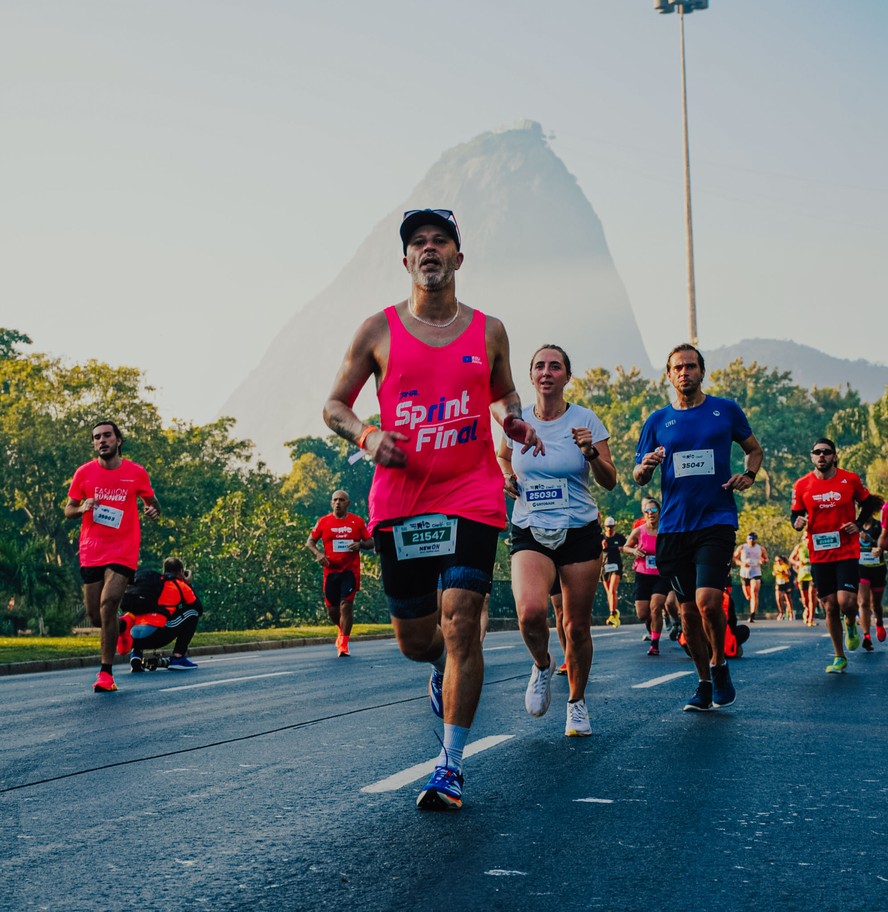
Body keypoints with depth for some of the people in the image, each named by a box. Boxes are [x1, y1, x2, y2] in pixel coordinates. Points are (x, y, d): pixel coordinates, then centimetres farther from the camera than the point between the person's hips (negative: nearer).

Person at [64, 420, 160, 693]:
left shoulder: (136, 473, 0)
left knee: (107, 605, -19)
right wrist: (82, 508, -14)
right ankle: (121, 627, 42)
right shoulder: (84, 472, 2)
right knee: (95, 617, 5)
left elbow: (151, 502, 13)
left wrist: (153, 510, -11)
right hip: (91, 553, 3)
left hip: (123, 552, -3)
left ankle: (106, 673, -9)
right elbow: (68, 510, 9)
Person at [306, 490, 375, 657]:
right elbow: (310, 542, 8)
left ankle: (343, 644, -7)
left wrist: (360, 544, -13)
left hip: (350, 570, -2)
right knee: (332, 609, 6)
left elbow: (370, 543, 9)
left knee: (346, 605, -13)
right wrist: (318, 553, -12)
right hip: (331, 570, 2)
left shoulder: (358, 521, 4)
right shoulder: (323, 522, 5)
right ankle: (342, 630, 37)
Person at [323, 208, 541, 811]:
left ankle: (452, 766, -1)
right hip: (400, 501, 1)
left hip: (473, 497, -1)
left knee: (460, 624, -12)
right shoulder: (379, 331, 4)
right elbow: (335, 406, 9)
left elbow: (504, 395, 23)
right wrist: (366, 436, -12)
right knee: (415, 639, 8)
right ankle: (443, 670, 47)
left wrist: (515, 421, 0)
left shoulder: (488, 331, 7)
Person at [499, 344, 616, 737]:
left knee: (577, 626, 2)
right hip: (530, 533, 0)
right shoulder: (515, 420, 2)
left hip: (580, 532, 0)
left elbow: (609, 482, -2)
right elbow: (502, 457, 23)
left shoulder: (585, 420, -3)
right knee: (531, 611, -25)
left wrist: (591, 453, -21)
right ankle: (542, 665, 9)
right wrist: (506, 478, 2)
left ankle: (577, 703, 26)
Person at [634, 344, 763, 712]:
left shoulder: (726, 410, 6)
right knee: (688, 611, 5)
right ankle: (704, 684, 21)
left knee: (708, 601, -18)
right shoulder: (658, 421, 9)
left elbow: (754, 449, 18)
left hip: (716, 520, -2)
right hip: (673, 526, 3)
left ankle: (720, 666, 8)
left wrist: (748, 474, -2)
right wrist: (644, 468, -12)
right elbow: (639, 476, 11)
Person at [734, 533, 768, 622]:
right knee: (747, 596, 11)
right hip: (744, 574, 1)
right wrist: (741, 563, -17)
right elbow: (734, 558, 1)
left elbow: (766, 559, 16)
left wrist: (764, 560, -9)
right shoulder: (741, 548, 2)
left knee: (754, 594, -19)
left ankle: (752, 616, -24)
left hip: (756, 574, -1)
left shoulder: (760, 549, 5)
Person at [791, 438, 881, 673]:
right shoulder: (802, 485, 0)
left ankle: (851, 625, 22)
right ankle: (840, 658, 18)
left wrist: (858, 524, -3)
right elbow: (795, 515, 7)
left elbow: (868, 503, 12)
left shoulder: (850, 479, -1)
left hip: (847, 551, -1)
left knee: (846, 602, -16)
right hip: (819, 555, 1)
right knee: (830, 607, 4)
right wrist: (798, 523, -16)